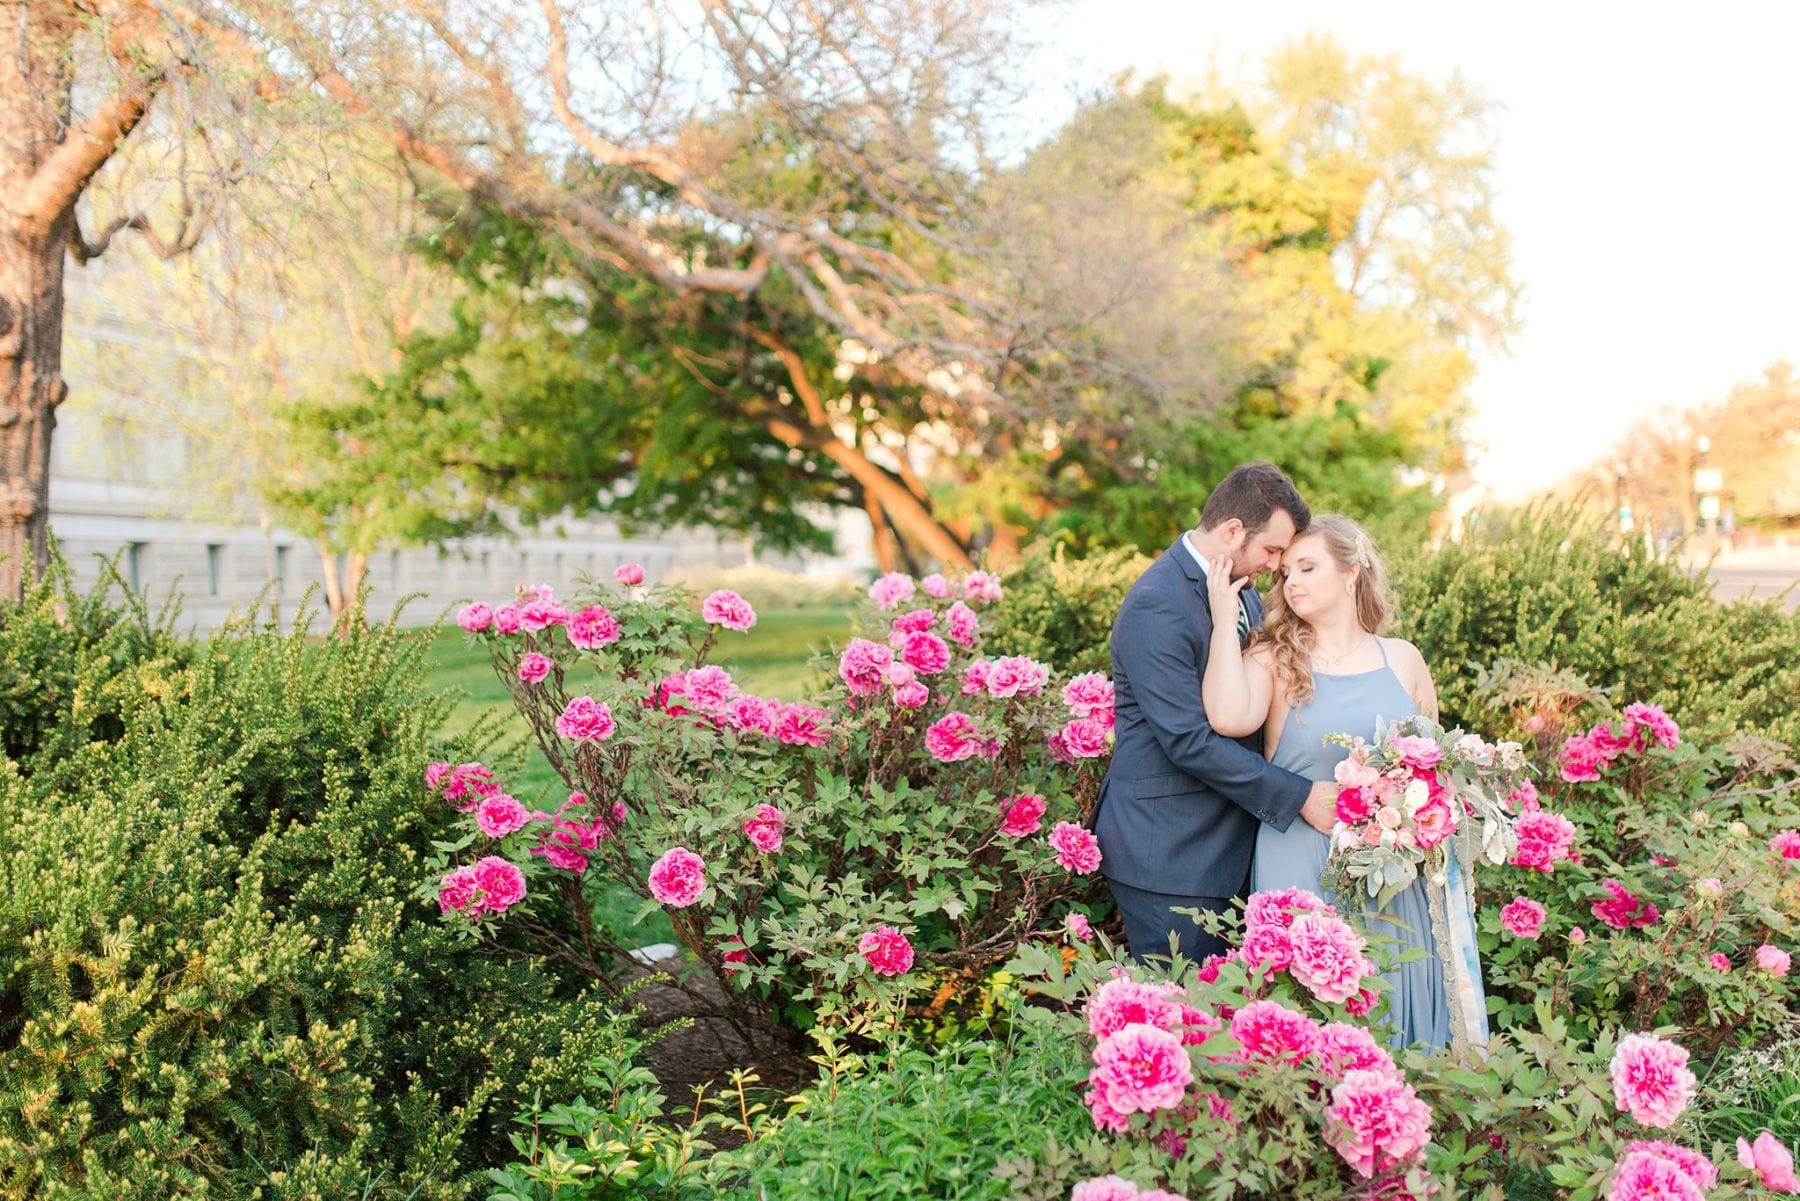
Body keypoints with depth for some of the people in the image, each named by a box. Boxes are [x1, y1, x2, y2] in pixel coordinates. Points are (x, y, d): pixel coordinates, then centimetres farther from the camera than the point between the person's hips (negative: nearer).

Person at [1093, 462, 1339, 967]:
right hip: (1167, 852, -9)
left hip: (1226, 843, 9)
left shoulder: (1240, 589, 10)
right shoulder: (1156, 606, -20)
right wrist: (1299, 796, -19)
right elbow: (1189, 741, -23)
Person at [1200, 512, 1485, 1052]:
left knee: (1397, 990, 6)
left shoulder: (1403, 659, 8)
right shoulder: (1274, 660, 1)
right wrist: (1225, 618, -13)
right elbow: (1229, 718, -21)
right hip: (1303, 870, -2)